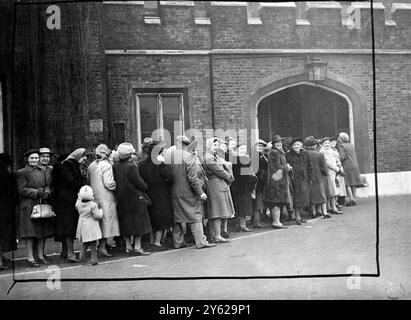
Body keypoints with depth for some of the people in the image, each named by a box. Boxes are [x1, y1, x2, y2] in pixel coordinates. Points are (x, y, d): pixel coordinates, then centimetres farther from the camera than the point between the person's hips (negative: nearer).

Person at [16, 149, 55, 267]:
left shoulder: (42, 171, 14)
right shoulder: (22, 172, -4)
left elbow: (47, 185, 13)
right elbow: (22, 189, -10)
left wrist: (46, 193, -9)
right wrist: (36, 192, -19)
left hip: (42, 204, 6)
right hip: (28, 206, -6)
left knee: (43, 231, 9)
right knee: (30, 232, -3)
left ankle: (40, 255, 20)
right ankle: (30, 258, 5)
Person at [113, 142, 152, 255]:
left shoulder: (115, 166, -1)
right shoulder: (132, 167, -20)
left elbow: (115, 181, 7)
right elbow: (139, 183, -16)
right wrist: (145, 188, 3)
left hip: (121, 199, 7)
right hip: (135, 198, -7)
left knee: (126, 223, 14)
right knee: (138, 222, 4)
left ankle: (128, 247, 20)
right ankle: (137, 247, 7)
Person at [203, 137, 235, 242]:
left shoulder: (215, 157, 19)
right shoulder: (209, 158, -13)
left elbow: (224, 169, 17)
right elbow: (219, 171, -15)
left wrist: (229, 176, 0)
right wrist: (230, 177, -2)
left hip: (221, 185, 10)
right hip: (216, 186, -10)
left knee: (214, 212, 11)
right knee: (218, 211, -8)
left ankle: (213, 235, 17)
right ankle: (218, 236, -5)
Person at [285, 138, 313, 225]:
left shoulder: (305, 154, 10)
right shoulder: (288, 155, -2)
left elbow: (309, 167, 12)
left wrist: (310, 178, 9)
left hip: (304, 179, 4)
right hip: (294, 179, -4)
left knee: (303, 198, 7)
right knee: (297, 198, -4)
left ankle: (299, 215, 19)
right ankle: (297, 217, 3)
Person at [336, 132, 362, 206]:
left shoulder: (341, 146, -11)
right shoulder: (352, 145, 13)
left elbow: (341, 157, -20)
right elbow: (353, 156, 16)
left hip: (346, 167, -7)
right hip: (354, 166, 7)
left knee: (347, 184, -3)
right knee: (353, 183, 11)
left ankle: (351, 198, -12)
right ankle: (354, 198, 15)